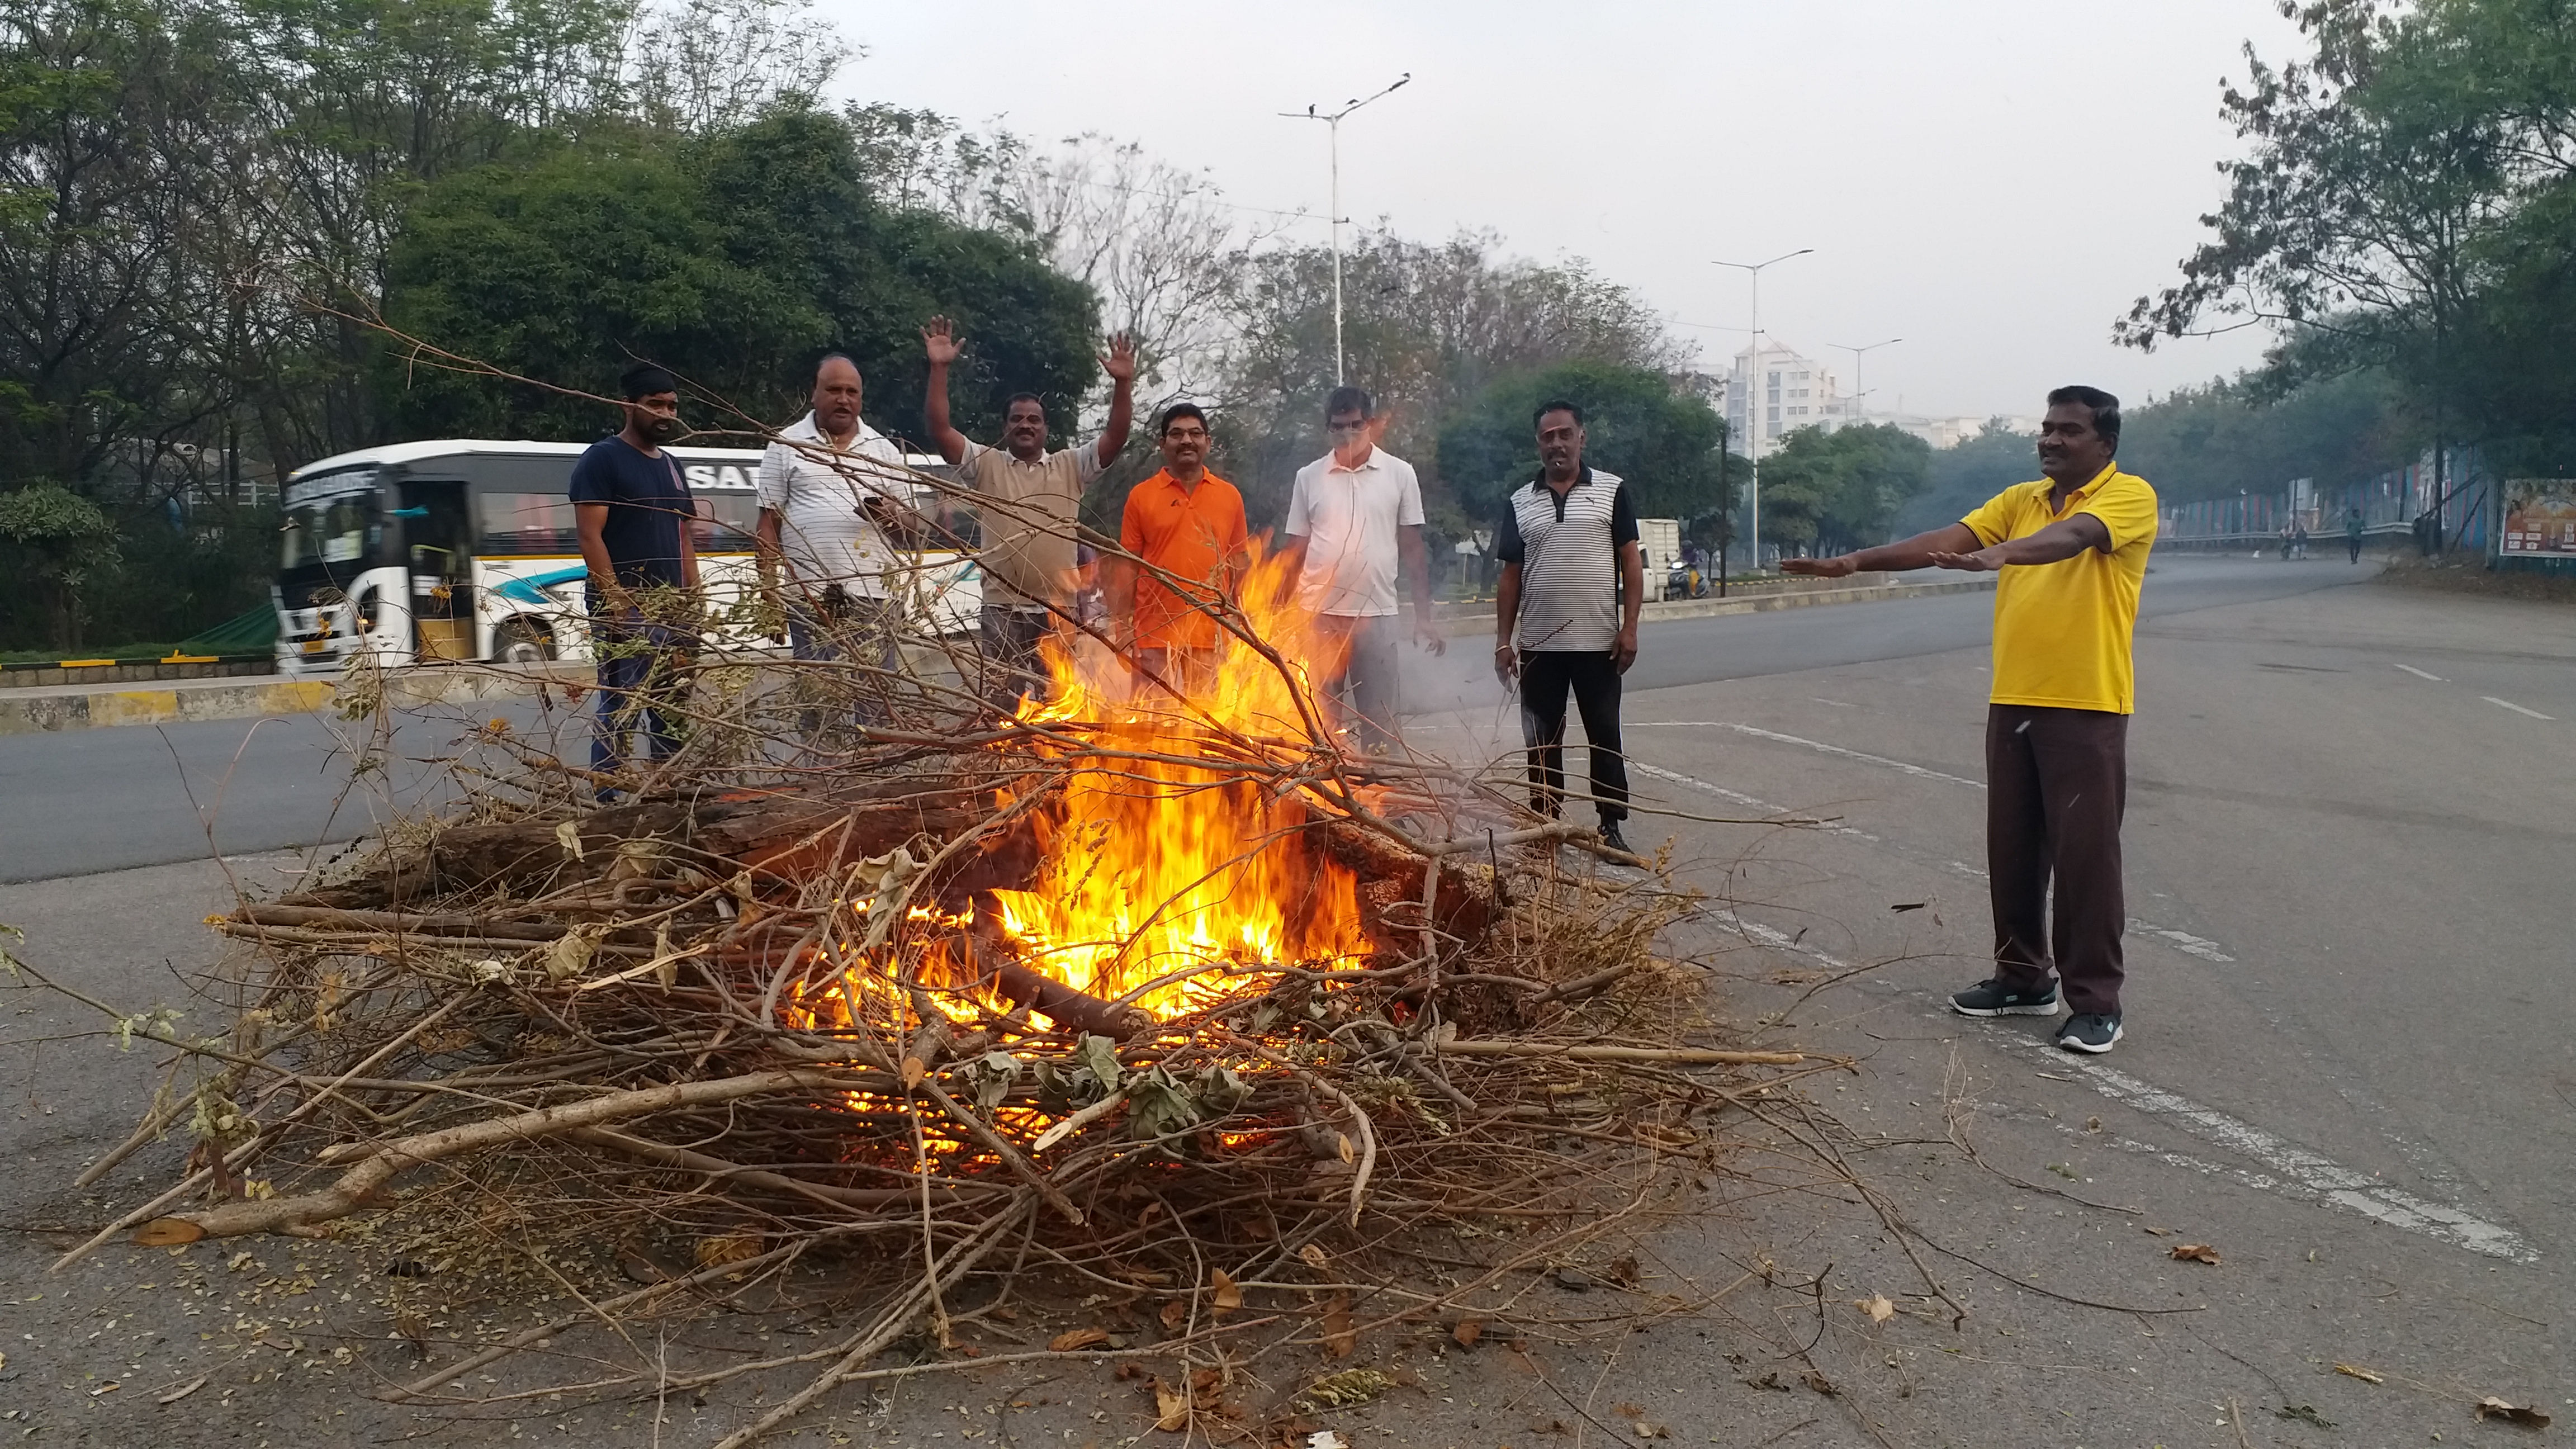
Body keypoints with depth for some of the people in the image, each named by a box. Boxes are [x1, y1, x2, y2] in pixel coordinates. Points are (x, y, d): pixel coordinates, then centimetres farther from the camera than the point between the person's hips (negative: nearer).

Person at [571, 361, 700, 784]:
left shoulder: (669, 465, 19)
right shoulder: (602, 458, -5)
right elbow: (589, 536, -12)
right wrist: (616, 603, -19)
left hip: (672, 611, 8)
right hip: (626, 610, -8)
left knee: (671, 712, 11)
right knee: (621, 710, -10)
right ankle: (606, 800, -6)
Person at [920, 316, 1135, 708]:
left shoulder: (1070, 466, 9)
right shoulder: (986, 465, 6)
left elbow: (1116, 436, -2)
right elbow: (940, 429, -5)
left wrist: (1123, 383, -16)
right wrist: (939, 369, -15)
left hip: (1059, 607, 1)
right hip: (1003, 606, -1)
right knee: (1001, 699, 3)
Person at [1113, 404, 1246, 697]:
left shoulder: (1230, 496, 8)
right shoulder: (1141, 496, 3)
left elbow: (1238, 563, 12)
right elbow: (1127, 564, 3)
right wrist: (1120, 624, -3)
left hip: (1211, 633, 2)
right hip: (1155, 632, -2)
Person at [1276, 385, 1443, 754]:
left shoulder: (1400, 474, 2)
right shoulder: (1308, 477, 4)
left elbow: (1412, 548, 4)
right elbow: (1294, 552, 8)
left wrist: (1424, 616, -2)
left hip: (1376, 614, -1)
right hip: (1318, 615, 1)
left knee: (1378, 724, 5)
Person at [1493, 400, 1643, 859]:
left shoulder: (1612, 490, 1)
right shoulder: (1518, 503, 7)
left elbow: (1631, 562, 0)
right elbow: (1511, 575, 8)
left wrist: (1630, 627, -8)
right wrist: (1503, 640, 3)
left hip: (1599, 642, -2)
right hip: (1538, 645, 2)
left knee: (1605, 736, 5)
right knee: (1542, 742, 8)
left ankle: (1611, 828, 13)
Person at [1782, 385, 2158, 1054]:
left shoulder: (2130, 495, -6)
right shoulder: (2019, 500, 13)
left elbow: (2073, 535, -26)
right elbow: (1945, 541, 3)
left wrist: (2000, 553, -45)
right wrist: (1856, 560, -10)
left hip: (2087, 708, -6)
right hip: (2013, 702, 6)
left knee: (2085, 852, -2)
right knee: (2011, 848, 11)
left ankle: (2095, 999, 7)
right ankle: (2024, 977, 25)